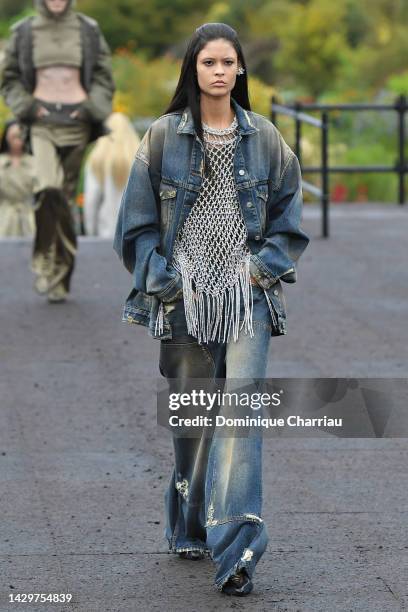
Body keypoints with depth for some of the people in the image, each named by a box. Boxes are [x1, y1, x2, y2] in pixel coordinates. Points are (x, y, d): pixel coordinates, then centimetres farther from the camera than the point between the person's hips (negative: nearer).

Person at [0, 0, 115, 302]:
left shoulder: (87, 30, 6)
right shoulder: (24, 32, 5)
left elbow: (104, 76, 13)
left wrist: (93, 108, -3)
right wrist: (25, 107, -3)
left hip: (76, 121, 1)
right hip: (42, 122, -1)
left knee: (67, 197, 2)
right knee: (48, 188, -26)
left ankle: (61, 277, 11)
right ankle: (43, 259, -11)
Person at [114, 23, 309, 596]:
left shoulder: (263, 137, 7)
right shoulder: (164, 137, 3)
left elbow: (288, 213, 14)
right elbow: (138, 221, 4)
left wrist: (267, 265, 0)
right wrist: (163, 280, -5)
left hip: (248, 296, 0)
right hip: (185, 297, 0)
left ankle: (236, 549, -16)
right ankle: (191, 528, 27)